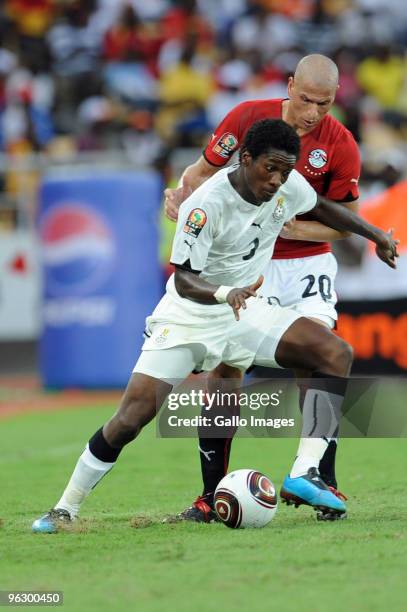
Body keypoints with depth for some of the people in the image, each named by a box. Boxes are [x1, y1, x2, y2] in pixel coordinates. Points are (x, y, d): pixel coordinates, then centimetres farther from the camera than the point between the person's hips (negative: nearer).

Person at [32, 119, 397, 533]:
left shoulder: (289, 186, -10)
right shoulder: (206, 204, -28)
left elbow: (320, 207, 15)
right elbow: (184, 280, -29)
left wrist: (376, 235, 20)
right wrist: (226, 293, -47)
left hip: (244, 311, 6)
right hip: (188, 316, -5)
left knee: (336, 353, -16)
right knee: (132, 417, -16)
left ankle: (304, 475, -20)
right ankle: (65, 509, 1)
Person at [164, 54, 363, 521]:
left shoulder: (340, 146, -11)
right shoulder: (247, 117, -9)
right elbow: (205, 170, 2)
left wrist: (291, 227, -19)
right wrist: (182, 195, -19)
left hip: (306, 264, -1)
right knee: (224, 368, -7)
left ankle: (323, 482, -10)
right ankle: (212, 492, 1)